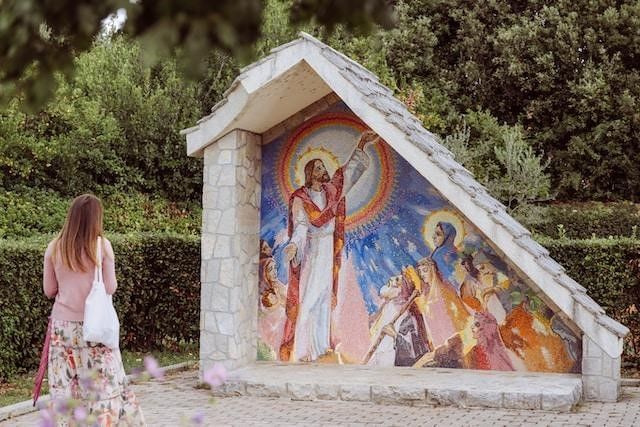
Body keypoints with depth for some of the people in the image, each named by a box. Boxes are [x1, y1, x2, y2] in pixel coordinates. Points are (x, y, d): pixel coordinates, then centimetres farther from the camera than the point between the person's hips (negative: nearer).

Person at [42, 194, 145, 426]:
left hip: (64, 325, 2)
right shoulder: (101, 245, -8)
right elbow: (110, 288, -6)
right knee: (104, 381, 6)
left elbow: (49, 290, 5)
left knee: (65, 386, 8)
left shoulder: (54, 248, -1)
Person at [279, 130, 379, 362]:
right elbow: (300, 224, -19)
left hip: (328, 252, 6)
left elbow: (349, 171, 11)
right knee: (306, 299, -8)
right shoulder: (299, 198, -9)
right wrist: (293, 244, -37)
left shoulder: (331, 190, 8)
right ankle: (301, 349, -8)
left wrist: (361, 144, 3)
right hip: (310, 252, -6)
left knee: (325, 296, 8)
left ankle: (321, 344, 13)